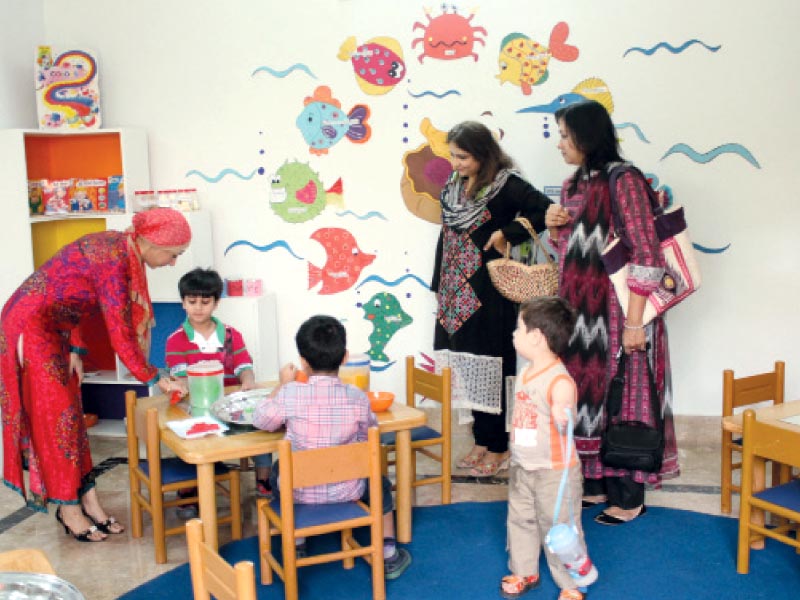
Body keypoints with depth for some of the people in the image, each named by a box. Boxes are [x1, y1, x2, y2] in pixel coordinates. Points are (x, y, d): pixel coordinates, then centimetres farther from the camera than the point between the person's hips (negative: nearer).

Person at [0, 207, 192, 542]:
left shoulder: (122, 248, 0)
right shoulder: (114, 262, -27)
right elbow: (120, 333, -25)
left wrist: (75, 349, 2)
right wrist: (155, 379, -16)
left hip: (53, 327, 9)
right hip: (29, 326, -9)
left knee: (70, 413, 9)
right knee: (56, 415, -2)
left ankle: (88, 500, 15)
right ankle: (69, 509, 10)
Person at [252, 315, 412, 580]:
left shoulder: (290, 394, -20)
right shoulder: (358, 398, -15)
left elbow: (260, 421, -2)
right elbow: (369, 435, 2)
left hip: (300, 491, 0)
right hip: (347, 490, 0)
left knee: (277, 471, 34)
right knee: (380, 485, 32)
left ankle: (296, 546, 39)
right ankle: (389, 556, 30)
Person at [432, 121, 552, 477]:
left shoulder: (506, 185, -10)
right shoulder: (453, 187, 12)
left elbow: (546, 210, -17)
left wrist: (506, 233, -18)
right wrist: (439, 285, 17)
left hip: (488, 291, -7)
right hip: (457, 293, 7)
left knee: (490, 368, 0)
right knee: (467, 368, 11)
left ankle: (497, 448, 12)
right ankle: (482, 442, 24)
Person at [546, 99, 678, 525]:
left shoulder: (623, 181, -13)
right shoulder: (574, 185, 12)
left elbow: (647, 254, -18)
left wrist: (634, 321, -21)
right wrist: (554, 228, -1)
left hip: (617, 309, -8)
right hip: (580, 310, 8)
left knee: (620, 395, 1)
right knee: (586, 390, 12)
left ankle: (628, 495, 14)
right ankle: (595, 482, 25)